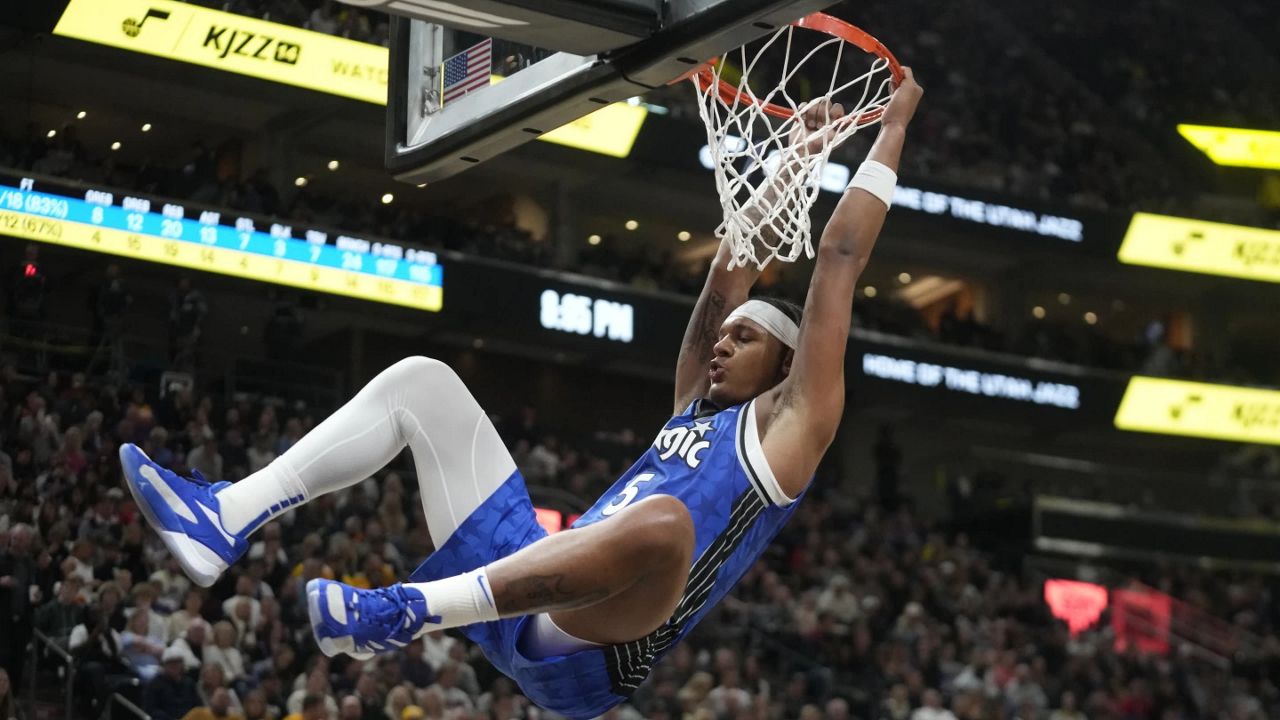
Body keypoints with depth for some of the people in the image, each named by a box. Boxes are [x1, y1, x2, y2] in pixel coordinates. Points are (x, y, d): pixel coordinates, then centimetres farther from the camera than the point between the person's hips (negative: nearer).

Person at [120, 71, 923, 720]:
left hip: (586, 654, -8)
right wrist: (786, 166, 32)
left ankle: (406, 612, -41)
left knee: (663, 518, -44)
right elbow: (727, 280, 30)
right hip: (529, 601, 8)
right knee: (421, 380, 8)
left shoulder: (786, 425, 8)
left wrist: (894, 125, 10)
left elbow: (840, 261, 6)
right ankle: (229, 518, -12)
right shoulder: (694, 410, 28)